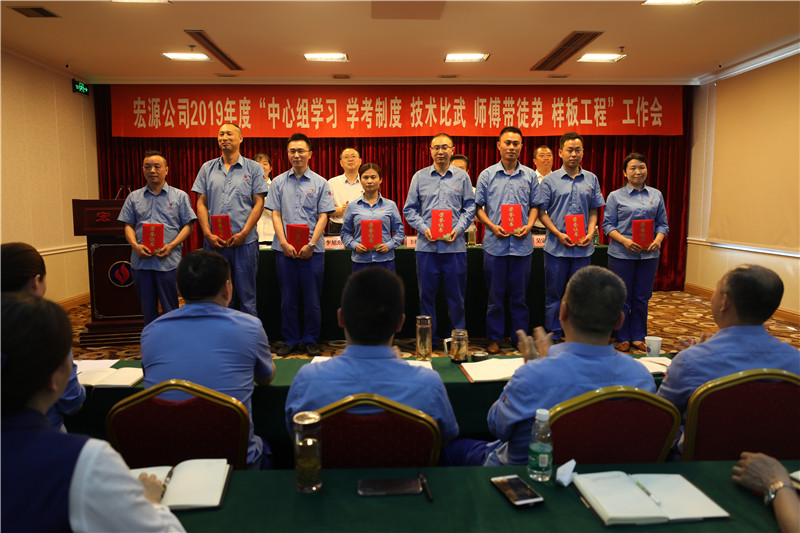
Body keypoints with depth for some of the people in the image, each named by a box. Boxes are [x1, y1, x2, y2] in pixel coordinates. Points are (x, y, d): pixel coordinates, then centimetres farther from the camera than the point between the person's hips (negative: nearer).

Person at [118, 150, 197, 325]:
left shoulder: (180, 196, 6)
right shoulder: (134, 197, 14)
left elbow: (188, 225, 2)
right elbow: (128, 225, 11)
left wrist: (171, 245, -13)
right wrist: (135, 245, -9)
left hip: (169, 261, -3)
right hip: (140, 261, 3)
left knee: (170, 309, 1)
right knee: (147, 309, 11)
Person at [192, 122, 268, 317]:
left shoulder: (253, 168, 4)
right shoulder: (207, 168, 12)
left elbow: (258, 203, -2)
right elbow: (201, 203, 8)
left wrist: (243, 233, -11)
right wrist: (208, 234, -4)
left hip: (244, 242, -2)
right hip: (214, 242, 3)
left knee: (247, 296, 2)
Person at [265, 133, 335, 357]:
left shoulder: (320, 183, 4)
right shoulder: (279, 182, 9)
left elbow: (323, 217, 0)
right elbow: (276, 214, 5)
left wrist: (311, 245, -10)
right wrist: (284, 243, -8)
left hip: (312, 250, -1)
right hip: (285, 249, 2)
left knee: (312, 299, 3)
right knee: (288, 298, 8)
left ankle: (310, 341, 17)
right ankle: (290, 340, 20)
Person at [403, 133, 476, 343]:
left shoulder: (462, 176, 8)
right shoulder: (419, 177, 8)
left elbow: (470, 208, 8)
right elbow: (409, 209, 7)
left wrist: (458, 229, -7)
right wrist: (424, 229, -8)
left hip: (455, 246, 0)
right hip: (426, 246, 0)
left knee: (456, 295, 5)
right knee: (427, 294, 6)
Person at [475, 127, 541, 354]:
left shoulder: (529, 175, 7)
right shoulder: (487, 175, 3)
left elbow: (534, 206, 13)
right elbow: (478, 207, 5)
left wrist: (528, 226, -5)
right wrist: (492, 226, -10)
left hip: (522, 244, 1)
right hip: (495, 244, -1)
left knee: (520, 295, 8)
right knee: (495, 295, 6)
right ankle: (495, 338, 17)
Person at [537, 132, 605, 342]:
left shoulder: (591, 179, 9)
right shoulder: (549, 180, 0)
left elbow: (593, 211, 13)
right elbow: (541, 212, 0)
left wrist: (590, 233, -4)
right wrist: (558, 234, -12)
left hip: (583, 248, 2)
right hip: (556, 247, -2)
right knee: (553, 295, 5)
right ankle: (553, 337, 16)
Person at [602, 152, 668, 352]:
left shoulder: (656, 195, 10)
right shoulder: (615, 196, 1)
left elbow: (663, 223, 11)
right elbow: (608, 224, -3)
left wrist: (658, 240, -8)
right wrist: (625, 241, -17)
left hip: (649, 254, 3)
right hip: (621, 254, -3)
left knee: (642, 298, 8)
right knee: (622, 298, 3)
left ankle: (638, 337, 21)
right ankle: (622, 338, 16)